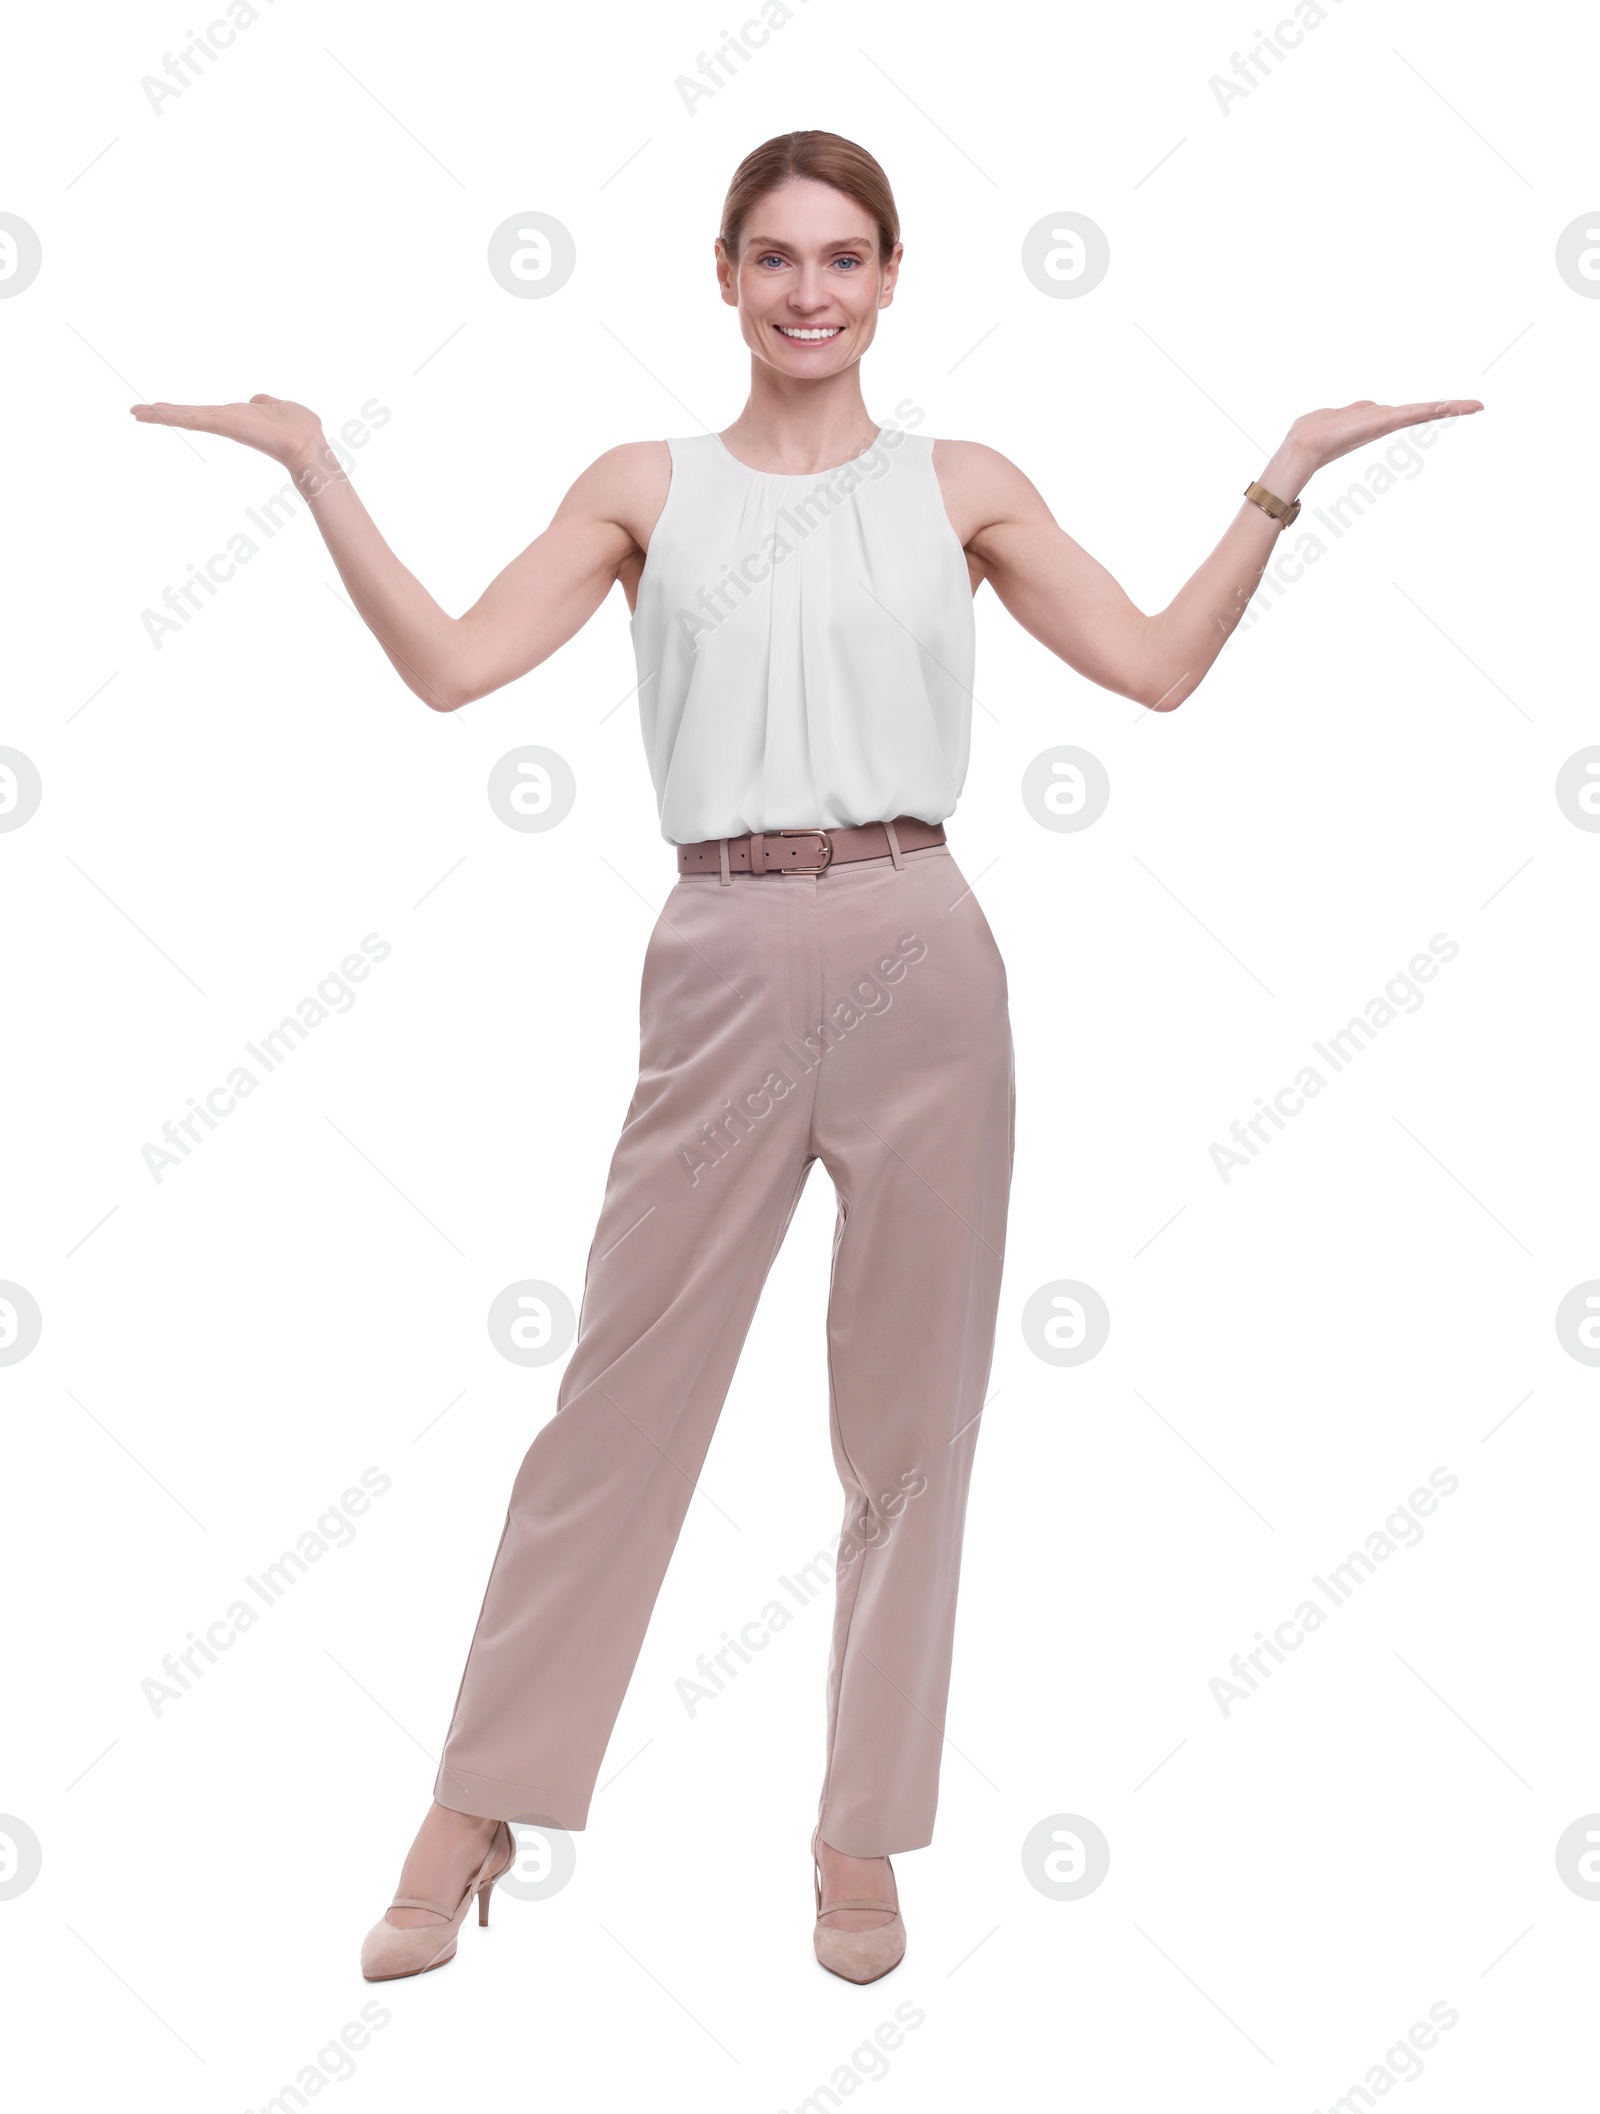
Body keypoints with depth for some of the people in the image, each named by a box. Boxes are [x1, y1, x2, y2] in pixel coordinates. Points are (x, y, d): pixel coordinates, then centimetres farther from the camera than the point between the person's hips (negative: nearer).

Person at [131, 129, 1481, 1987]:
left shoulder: (959, 488, 11)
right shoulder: (647, 488, 10)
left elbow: (1159, 665, 6)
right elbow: (450, 664, 0)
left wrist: (1283, 475, 2)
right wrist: (315, 465, -2)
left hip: (918, 960, 1)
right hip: (726, 969, -1)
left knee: (911, 1413, 7)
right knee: (622, 1390, 3)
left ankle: (865, 1833, 21)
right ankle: (481, 1806, 18)